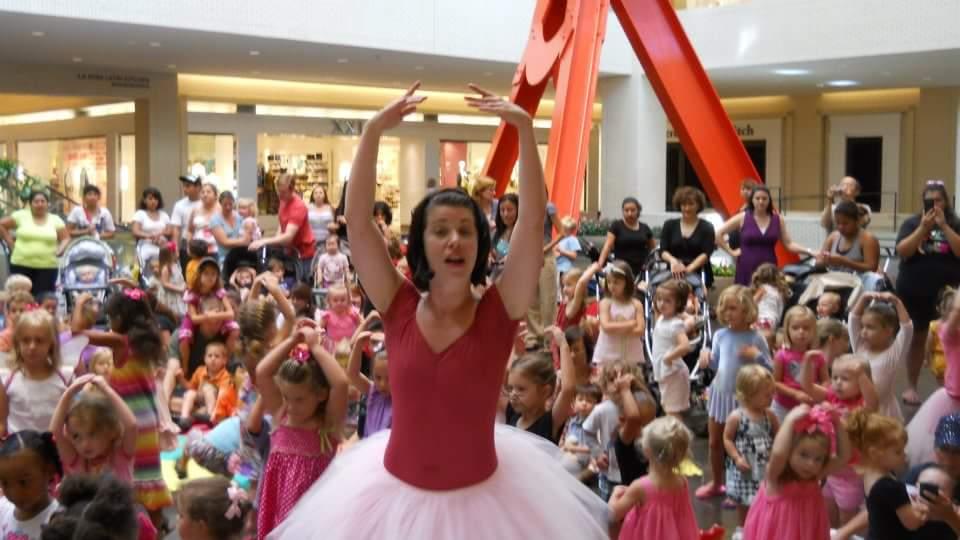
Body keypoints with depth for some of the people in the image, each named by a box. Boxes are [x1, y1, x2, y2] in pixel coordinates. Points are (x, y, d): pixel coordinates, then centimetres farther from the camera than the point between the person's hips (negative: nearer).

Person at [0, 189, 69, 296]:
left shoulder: (55, 219, 6)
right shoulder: (21, 215, 4)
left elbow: (66, 238, 9)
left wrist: (59, 251, -8)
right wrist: (11, 243, 2)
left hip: (47, 267, 0)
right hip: (21, 265, 0)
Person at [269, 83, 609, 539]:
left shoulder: (497, 312, -11)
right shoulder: (399, 309, -8)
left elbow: (533, 220, -18)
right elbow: (357, 222, -14)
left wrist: (525, 129, -22)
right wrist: (373, 132, -19)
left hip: (480, 498, -1)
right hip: (398, 495, 1)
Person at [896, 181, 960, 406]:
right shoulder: (912, 223, 3)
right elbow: (902, 251, -10)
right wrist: (924, 228, -17)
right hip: (914, 292, 0)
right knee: (916, 339, 7)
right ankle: (911, 386, 14)